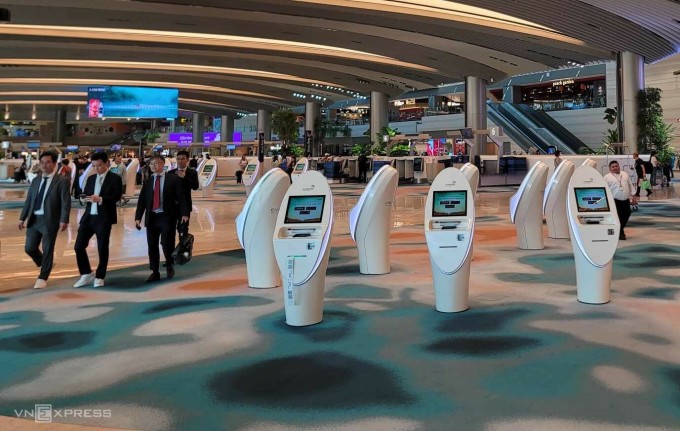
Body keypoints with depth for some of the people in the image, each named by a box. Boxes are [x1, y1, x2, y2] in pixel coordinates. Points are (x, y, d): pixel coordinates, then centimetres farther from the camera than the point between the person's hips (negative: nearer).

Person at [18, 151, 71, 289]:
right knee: (30, 248, 8)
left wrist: (64, 220, -19)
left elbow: (66, 202, -11)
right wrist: (22, 218, 10)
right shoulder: (36, 180, 13)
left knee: (47, 250, 2)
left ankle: (42, 278, 15)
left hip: (50, 220, -5)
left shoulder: (62, 181, -6)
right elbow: (28, 200, 15)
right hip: (33, 219, 6)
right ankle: (45, 265, 35)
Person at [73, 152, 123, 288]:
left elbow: (117, 196, -14)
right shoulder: (91, 178, 16)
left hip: (104, 218, -6)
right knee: (79, 246, 3)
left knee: (102, 248, 2)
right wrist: (84, 197, -10)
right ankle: (87, 274, 18)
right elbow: (85, 195, 14)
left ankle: (99, 277, 16)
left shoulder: (115, 178, -3)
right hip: (88, 217, 6)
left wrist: (100, 199, -26)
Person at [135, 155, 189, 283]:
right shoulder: (147, 182, 11)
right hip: (151, 217, 4)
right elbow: (142, 200, 8)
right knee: (152, 246, 6)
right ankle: (155, 272, 17)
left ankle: (170, 265, 19)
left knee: (166, 243, -10)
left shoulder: (173, 179, 1)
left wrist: (184, 213, -14)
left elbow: (181, 197, -4)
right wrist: (138, 217, -1)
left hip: (167, 217, -4)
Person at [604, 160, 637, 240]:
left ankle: (620, 230, 30)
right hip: (614, 200, -5)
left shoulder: (625, 174, 13)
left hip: (625, 200, 5)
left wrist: (633, 197, 10)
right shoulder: (607, 177, -3)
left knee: (626, 215, 10)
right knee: (617, 217, -5)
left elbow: (630, 186, 16)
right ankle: (620, 233, 8)